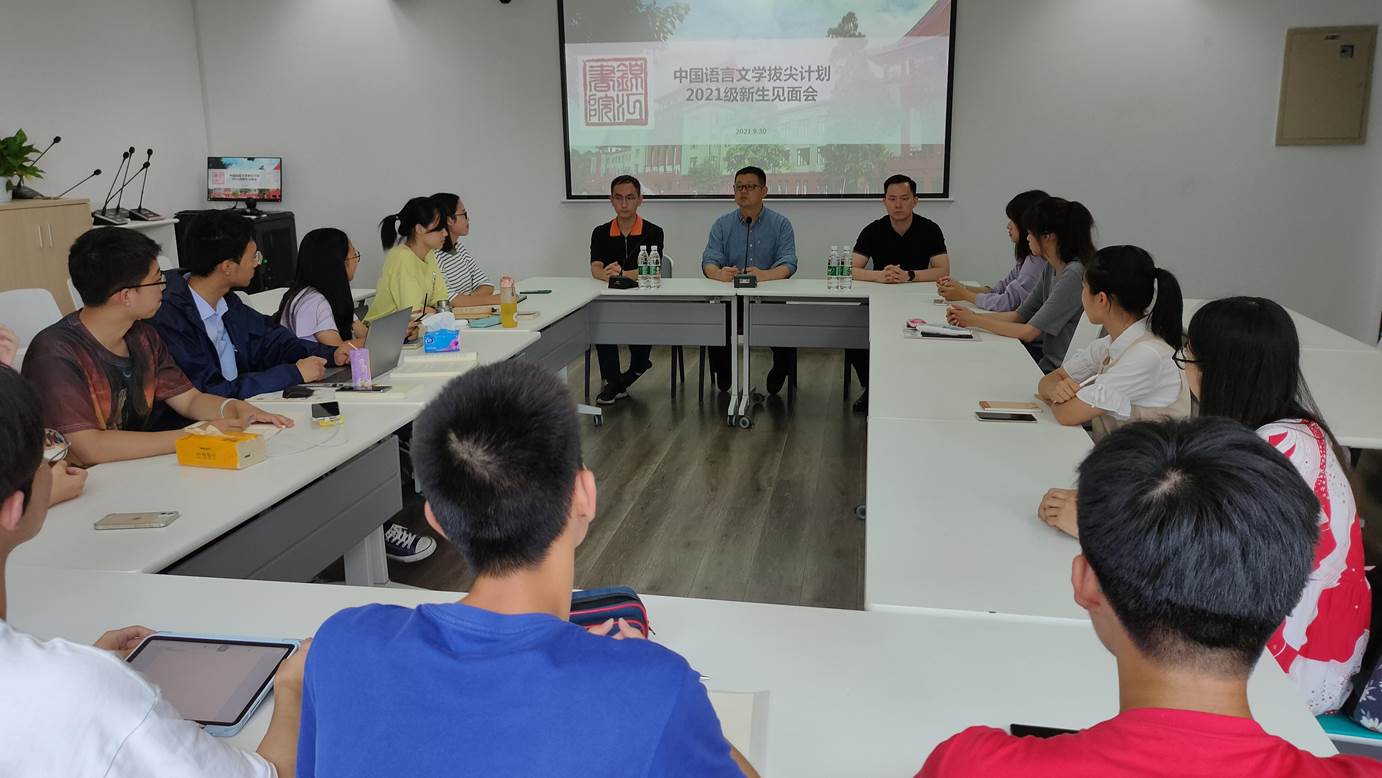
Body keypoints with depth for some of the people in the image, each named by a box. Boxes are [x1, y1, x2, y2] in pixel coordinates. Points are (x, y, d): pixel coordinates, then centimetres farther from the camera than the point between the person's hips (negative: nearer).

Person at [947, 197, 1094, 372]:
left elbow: (1028, 333, -18)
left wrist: (976, 321, -10)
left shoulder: (1074, 274, -20)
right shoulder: (1051, 268, 8)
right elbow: (1019, 315, 9)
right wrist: (973, 316, -3)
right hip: (1047, 355, 8)